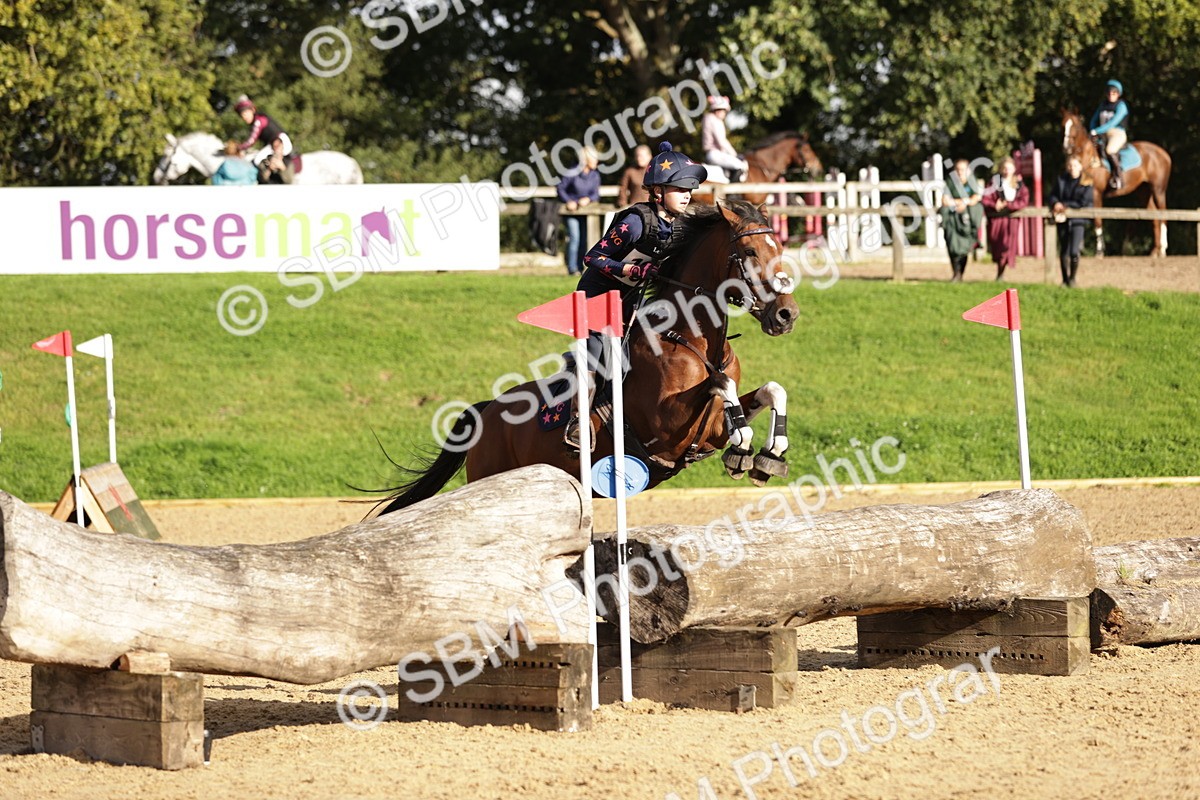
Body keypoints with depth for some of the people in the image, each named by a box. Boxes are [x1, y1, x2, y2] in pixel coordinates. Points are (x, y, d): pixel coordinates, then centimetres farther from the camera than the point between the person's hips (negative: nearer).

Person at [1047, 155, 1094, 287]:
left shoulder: (1086, 183, -2)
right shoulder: (1061, 180, 9)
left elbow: (1083, 202, -9)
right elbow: (1053, 196, 8)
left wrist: (1065, 205, -11)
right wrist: (1056, 203, -15)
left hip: (1078, 220, -4)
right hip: (1063, 219, 4)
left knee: (1074, 252, -13)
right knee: (1063, 252, 8)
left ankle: (1072, 278, 6)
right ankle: (1065, 279, 23)